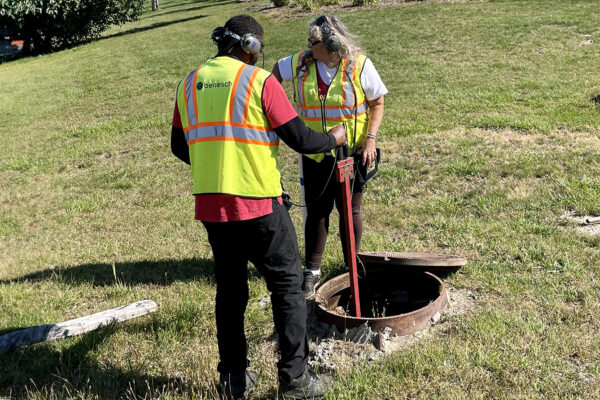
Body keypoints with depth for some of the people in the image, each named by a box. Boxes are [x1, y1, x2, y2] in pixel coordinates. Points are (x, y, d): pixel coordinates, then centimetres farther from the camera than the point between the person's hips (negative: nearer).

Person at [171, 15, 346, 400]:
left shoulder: (189, 83, 8)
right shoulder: (259, 80, -8)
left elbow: (180, 146, 16)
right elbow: (300, 139, -8)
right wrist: (333, 138, 11)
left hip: (210, 205, 5)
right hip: (258, 202, -5)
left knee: (230, 288, 17)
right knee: (287, 284, 8)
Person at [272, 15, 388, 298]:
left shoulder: (359, 65, -12)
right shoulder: (301, 63, -5)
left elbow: (377, 104, -4)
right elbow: (277, 71, 16)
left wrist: (370, 139, -15)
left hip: (352, 152, -2)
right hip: (314, 155, 2)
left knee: (350, 209, 10)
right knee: (317, 210, 6)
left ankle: (353, 268, 27)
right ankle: (312, 271, 19)